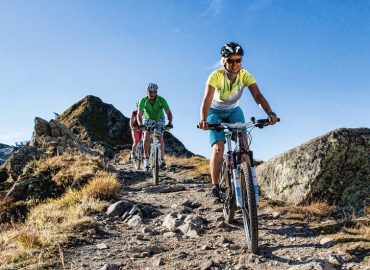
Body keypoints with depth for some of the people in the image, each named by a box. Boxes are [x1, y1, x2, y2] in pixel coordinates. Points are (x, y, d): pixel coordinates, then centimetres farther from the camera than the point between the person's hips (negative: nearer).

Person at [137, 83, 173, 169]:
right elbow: (139, 114, -28)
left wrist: (169, 122, -49)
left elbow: (168, 112, -31)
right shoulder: (143, 101, -25)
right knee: (146, 138, -17)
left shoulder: (161, 100, -27)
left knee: (160, 138, -15)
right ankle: (146, 158, -6)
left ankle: (162, 160, -12)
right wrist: (140, 124, -46)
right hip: (148, 119, 1)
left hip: (159, 120, 0)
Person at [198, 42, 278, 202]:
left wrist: (270, 113, -49)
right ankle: (215, 187, -5)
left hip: (234, 111, 3)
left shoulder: (245, 76, -19)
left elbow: (258, 96, -31)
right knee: (218, 149, -18)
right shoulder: (216, 76, -28)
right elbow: (207, 99, -40)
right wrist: (203, 119, -58)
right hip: (216, 113, -3)